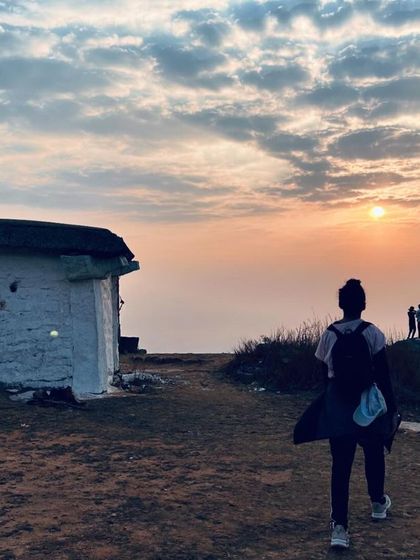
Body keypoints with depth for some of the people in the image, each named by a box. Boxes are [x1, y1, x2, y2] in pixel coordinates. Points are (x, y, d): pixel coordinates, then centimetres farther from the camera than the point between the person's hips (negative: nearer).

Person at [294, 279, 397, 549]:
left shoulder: (329, 334, -1)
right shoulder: (373, 333, -9)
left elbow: (325, 373, 7)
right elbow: (383, 374, -10)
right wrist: (392, 408, -4)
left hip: (338, 406, 1)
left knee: (341, 464, 2)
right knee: (374, 454, 23)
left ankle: (339, 527, -6)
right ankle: (378, 503, 43)